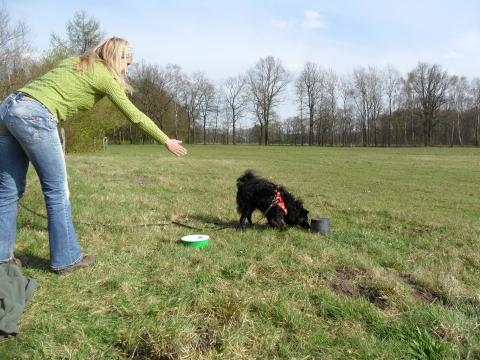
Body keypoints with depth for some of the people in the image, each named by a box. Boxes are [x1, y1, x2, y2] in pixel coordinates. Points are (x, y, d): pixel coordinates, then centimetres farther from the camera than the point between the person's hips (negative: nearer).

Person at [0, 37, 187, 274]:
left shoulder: (75, 61, 26)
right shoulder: (104, 75, 4)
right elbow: (135, 116, 7)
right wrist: (166, 141, 15)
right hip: (34, 116, -8)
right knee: (57, 191, 2)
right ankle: (66, 259, 12)